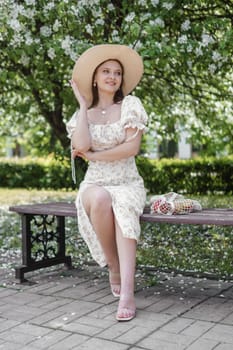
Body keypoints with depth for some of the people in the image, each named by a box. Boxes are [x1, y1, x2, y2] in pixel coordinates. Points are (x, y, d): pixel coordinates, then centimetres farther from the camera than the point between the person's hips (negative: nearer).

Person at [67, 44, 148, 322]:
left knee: (122, 209, -36)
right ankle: (114, 268, -15)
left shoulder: (130, 105, 2)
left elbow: (132, 147, -11)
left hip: (128, 184, -1)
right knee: (100, 200, -35)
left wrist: (93, 155, -7)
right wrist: (83, 104, -3)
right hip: (95, 184, 1)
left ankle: (127, 292, -43)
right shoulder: (82, 114, 8)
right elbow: (81, 145, -14)